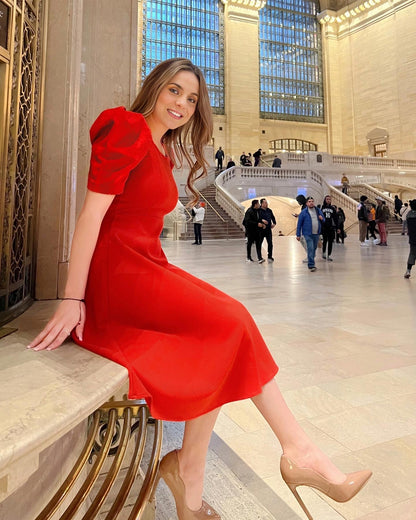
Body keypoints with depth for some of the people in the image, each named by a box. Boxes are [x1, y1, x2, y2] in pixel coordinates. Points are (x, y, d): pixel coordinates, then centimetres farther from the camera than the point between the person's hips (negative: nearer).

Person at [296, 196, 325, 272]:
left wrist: (322, 218, -6)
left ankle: (311, 262, 28)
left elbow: (324, 220, 20)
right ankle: (311, 265, -9)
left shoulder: (318, 211, 10)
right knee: (310, 249, -12)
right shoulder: (303, 212, -4)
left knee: (314, 249, 13)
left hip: (316, 234, 5)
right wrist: (298, 235, -6)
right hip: (308, 234, -5)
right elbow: (299, 224, -3)